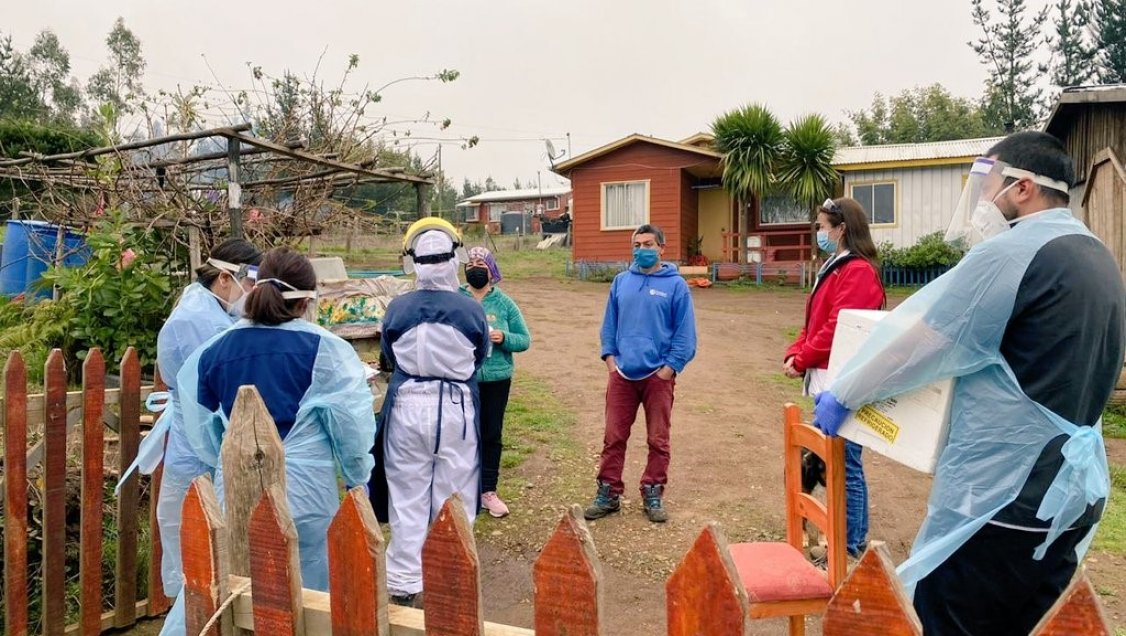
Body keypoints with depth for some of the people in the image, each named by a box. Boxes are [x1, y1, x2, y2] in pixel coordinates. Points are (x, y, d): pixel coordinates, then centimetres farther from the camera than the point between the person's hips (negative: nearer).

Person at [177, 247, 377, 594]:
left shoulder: (216, 349, 2)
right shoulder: (324, 348, -10)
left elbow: (202, 426, 12)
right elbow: (350, 420, -6)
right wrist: (358, 480, 8)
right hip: (304, 490, -3)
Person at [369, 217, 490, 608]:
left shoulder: (397, 309, -9)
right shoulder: (471, 310, -10)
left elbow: (389, 356, 7)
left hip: (408, 407, 1)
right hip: (456, 409, -1)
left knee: (408, 499, 12)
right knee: (453, 499, 12)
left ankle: (406, 584, 21)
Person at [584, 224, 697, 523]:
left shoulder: (675, 284, -3)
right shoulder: (621, 281, 8)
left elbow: (685, 332, -4)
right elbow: (610, 323, 12)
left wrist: (670, 367, -9)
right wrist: (610, 357, 2)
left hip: (658, 375, -3)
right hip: (622, 373, 3)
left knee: (658, 440, 8)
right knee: (614, 437, 7)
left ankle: (653, 495, 22)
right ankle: (608, 494, 19)